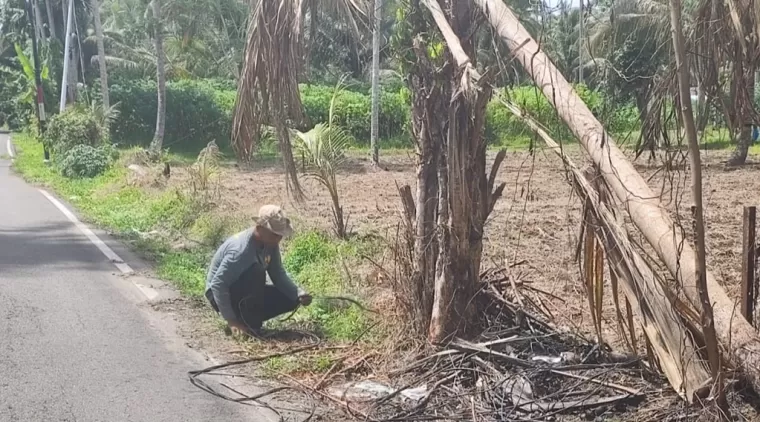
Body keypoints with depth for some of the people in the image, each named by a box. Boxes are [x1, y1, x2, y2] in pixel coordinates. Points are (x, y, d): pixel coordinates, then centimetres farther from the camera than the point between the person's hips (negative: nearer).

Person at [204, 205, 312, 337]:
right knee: (256, 271, -34)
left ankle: (250, 317, 7)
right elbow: (218, 284, -32)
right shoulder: (241, 250, -32)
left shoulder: (271, 244, -8)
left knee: (290, 299, -6)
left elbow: (279, 275, -2)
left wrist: (299, 294, -19)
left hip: (247, 294, 8)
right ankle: (250, 324, -21)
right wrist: (231, 320, -31)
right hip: (221, 293, -8)